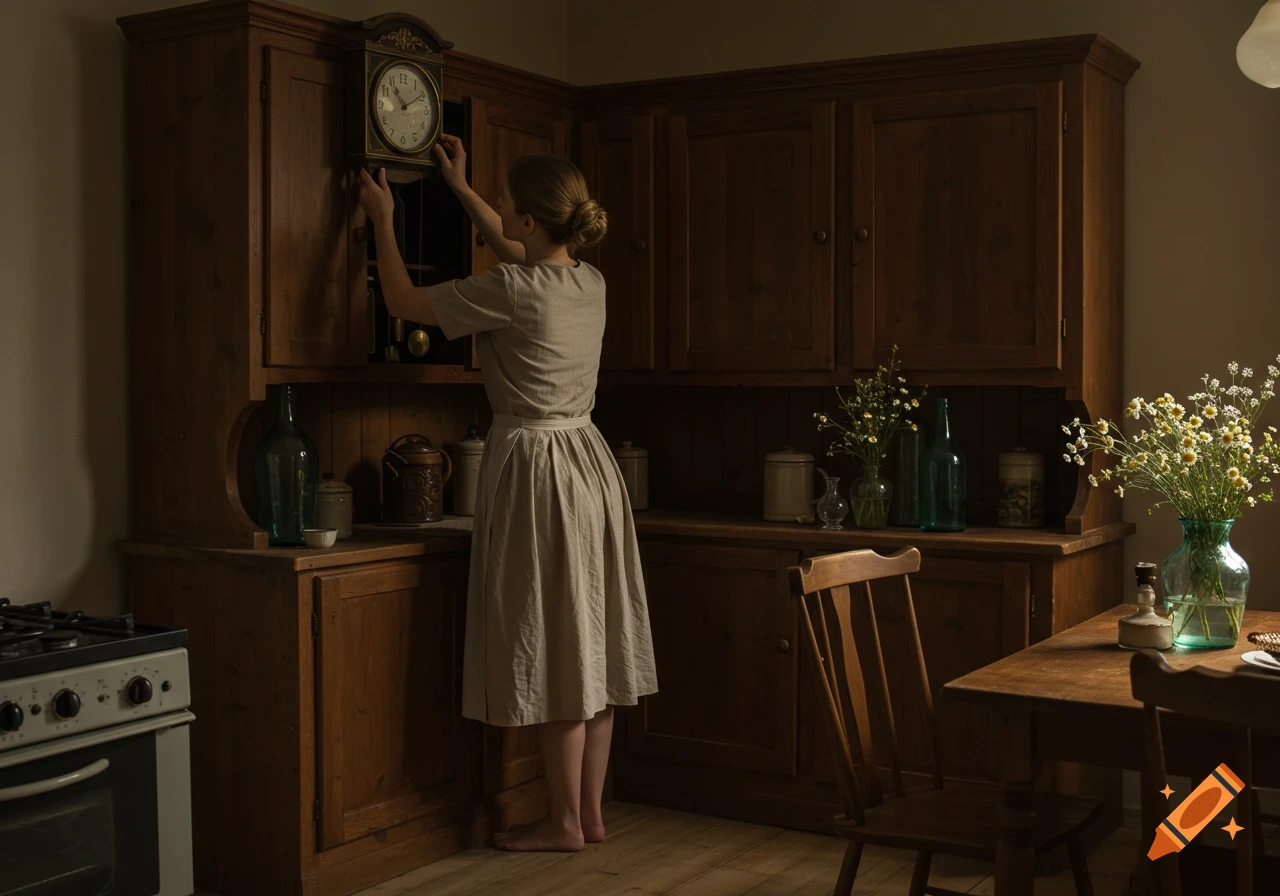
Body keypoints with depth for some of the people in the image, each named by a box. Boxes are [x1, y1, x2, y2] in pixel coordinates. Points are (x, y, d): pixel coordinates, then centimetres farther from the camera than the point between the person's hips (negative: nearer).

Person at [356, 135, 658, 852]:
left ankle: (565, 822, 11)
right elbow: (518, 250, 28)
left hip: (536, 468, -8)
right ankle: (592, 812, 21)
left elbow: (404, 302, -4)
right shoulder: (589, 281, 5)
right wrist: (460, 188, 35)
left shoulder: (514, 290, -17)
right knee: (591, 648, 11)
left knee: (556, 655, 0)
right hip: (590, 463, 8)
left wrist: (384, 221, 11)